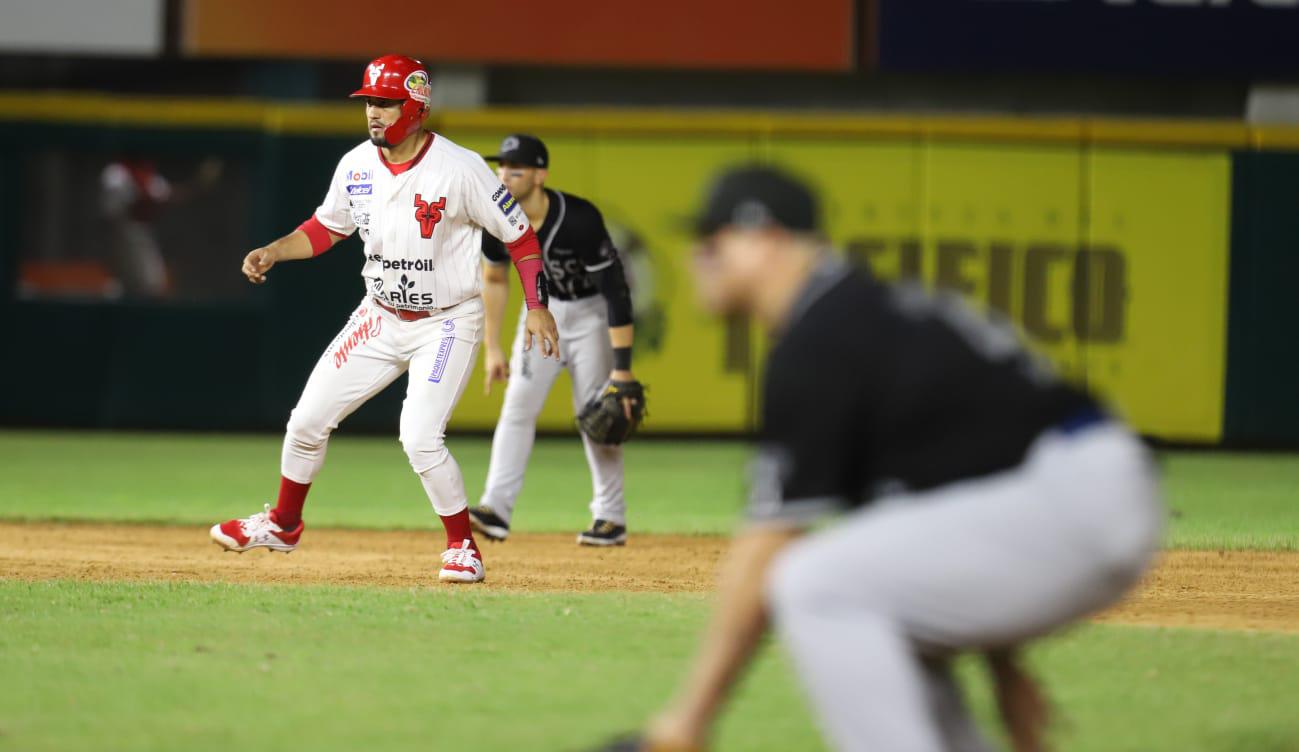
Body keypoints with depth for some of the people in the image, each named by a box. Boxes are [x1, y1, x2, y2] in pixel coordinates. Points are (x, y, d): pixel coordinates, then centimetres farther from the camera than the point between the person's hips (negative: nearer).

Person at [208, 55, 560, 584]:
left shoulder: (460, 169, -20)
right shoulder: (357, 166, -4)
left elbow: (518, 233, -12)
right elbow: (325, 228, 12)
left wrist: (536, 306, -16)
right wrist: (271, 253, -4)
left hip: (447, 322, -6)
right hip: (381, 317, 6)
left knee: (420, 437, -21)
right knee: (308, 420, 6)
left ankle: (463, 547, -1)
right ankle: (283, 525, 30)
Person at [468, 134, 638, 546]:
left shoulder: (579, 220, -32)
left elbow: (616, 291, -29)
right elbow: (494, 279, 3)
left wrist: (622, 367, -31)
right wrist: (492, 347, 3)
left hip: (591, 312, -4)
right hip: (542, 310, 5)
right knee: (518, 404, -9)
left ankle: (611, 518, 8)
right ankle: (496, 509, -15)